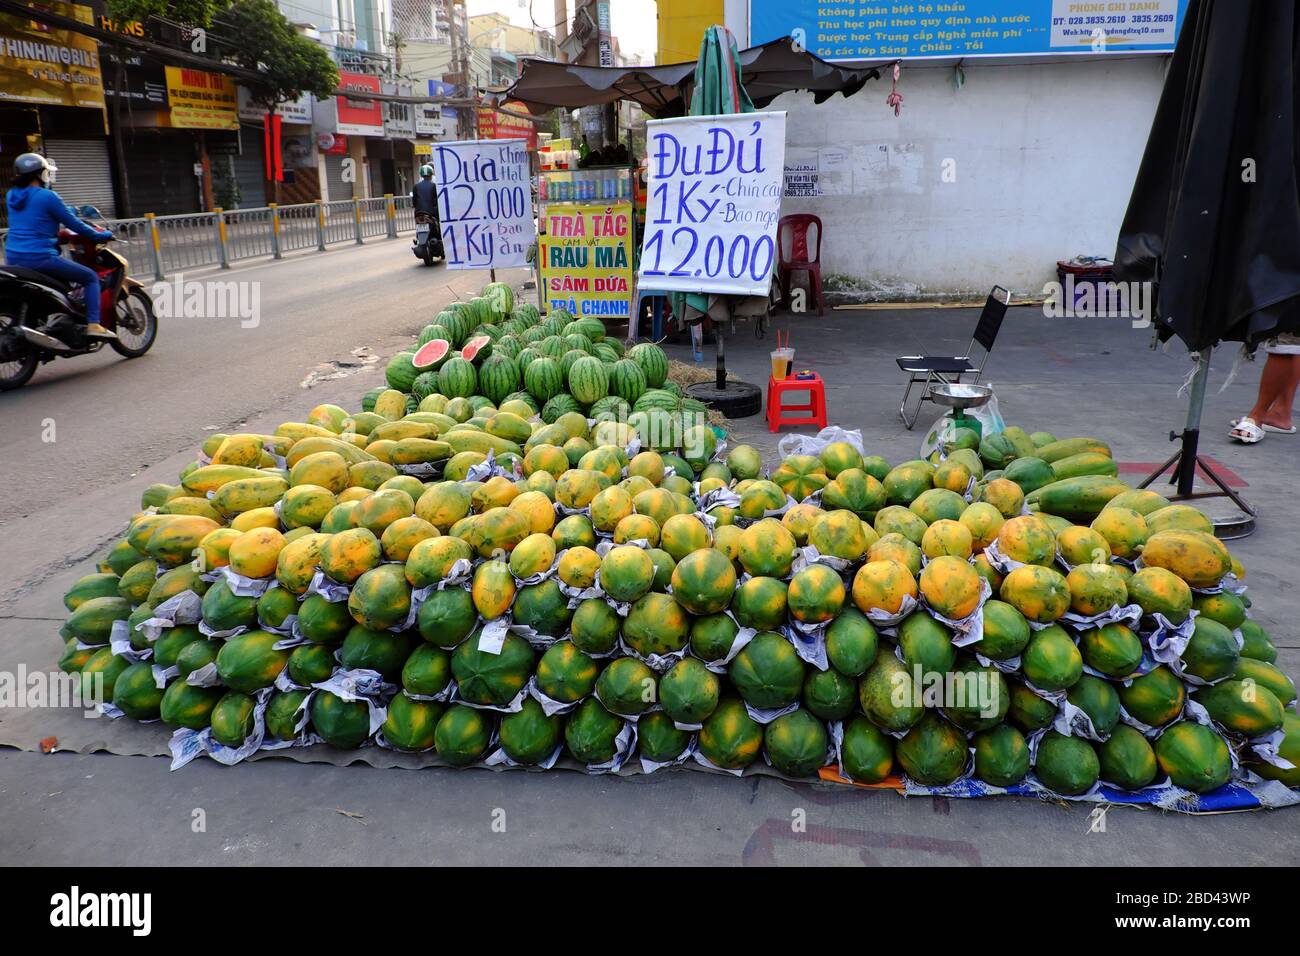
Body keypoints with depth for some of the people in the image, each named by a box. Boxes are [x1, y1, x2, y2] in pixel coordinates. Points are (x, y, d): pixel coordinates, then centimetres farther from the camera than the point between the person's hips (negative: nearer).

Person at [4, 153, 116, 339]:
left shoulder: (11, 196, 13)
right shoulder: (47, 196, -11)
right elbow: (73, 224, -8)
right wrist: (101, 235, 6)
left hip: (12, 259, 8)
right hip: (40, 258, -8)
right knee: (91, 277, 1)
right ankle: (93, 325, -12)